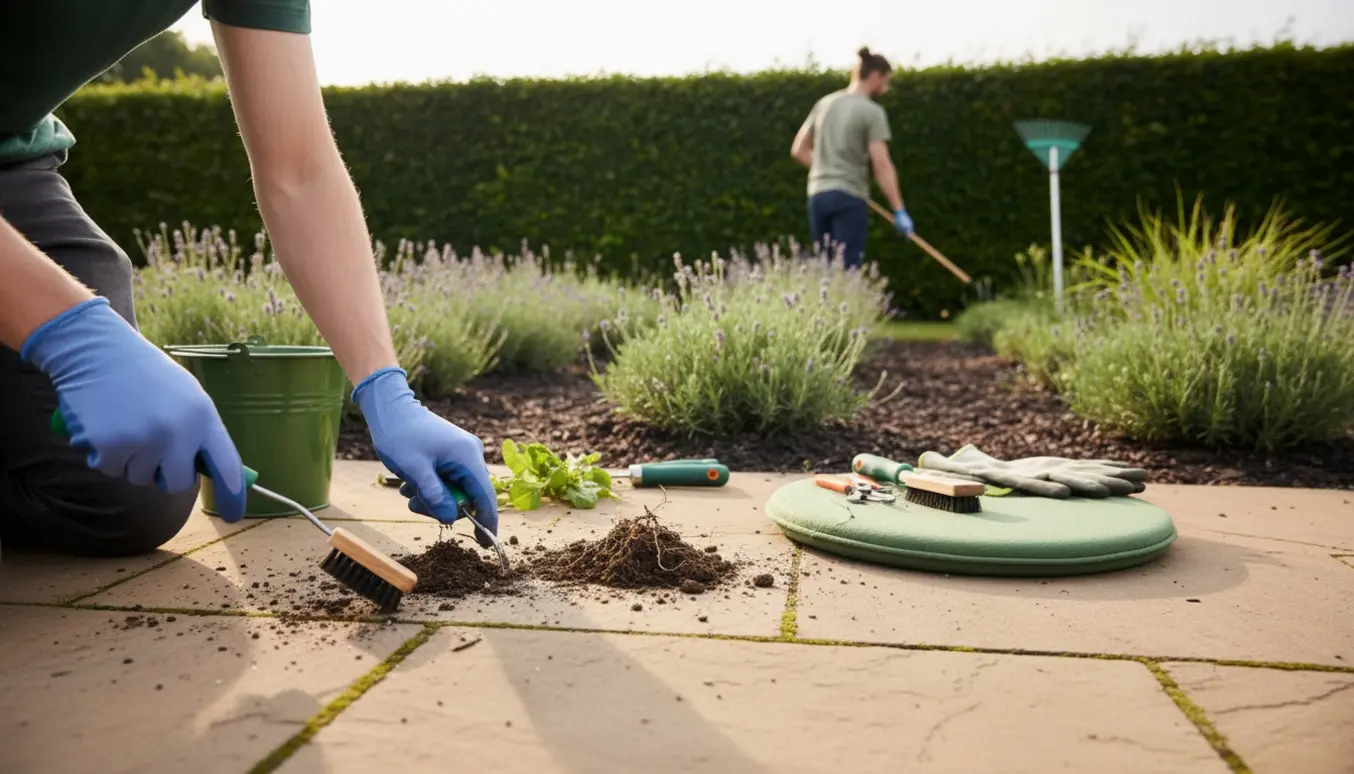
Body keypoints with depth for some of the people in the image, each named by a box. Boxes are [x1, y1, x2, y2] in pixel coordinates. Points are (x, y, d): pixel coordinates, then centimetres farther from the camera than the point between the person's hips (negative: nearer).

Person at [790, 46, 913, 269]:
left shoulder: (825, 103, 12)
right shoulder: (872, 112, -6)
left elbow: (798, 150, 16)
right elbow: (881, 165, -13)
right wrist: (899, 211, -10)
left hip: (817, 194, 6)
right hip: (849, 197, -6)